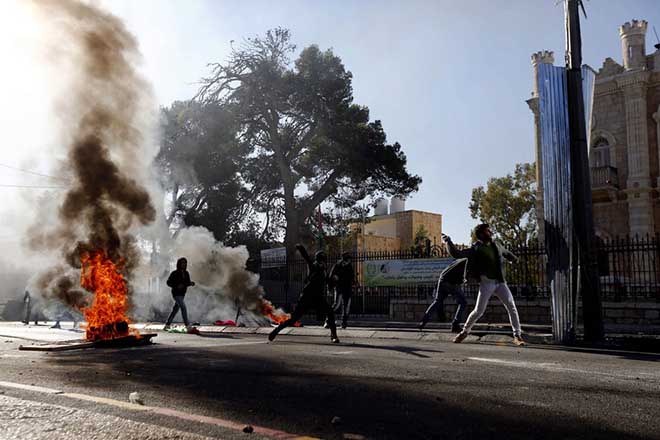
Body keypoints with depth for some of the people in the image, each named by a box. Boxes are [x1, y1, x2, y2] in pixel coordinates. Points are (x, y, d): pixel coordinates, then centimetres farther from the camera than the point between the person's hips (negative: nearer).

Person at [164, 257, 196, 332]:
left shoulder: (186, 273, 4)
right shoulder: (175, 273, -12)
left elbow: (187, 282, 13)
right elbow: (168, 282, -9)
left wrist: (191, 283, -10)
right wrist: (177, 286, -23)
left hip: (182, 294, 7)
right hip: (176, 294, -7)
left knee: (175, 309, 16)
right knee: (183, 308, -19)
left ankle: (167, 325, 31)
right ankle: (188, 327, -23)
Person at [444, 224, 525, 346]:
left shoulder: (496, 244, 9)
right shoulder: (475, 249, -5)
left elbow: (506, 253, 29)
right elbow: (456, 254, -11)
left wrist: (515, 259, 46)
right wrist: (449, 242, -24)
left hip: (500, 282, 4)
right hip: (486, 283, -4)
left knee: (511, 307, -5)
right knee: (478, 311, -5)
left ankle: (517, 336, 5)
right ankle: (465, 331, 16)